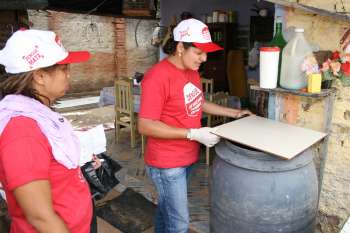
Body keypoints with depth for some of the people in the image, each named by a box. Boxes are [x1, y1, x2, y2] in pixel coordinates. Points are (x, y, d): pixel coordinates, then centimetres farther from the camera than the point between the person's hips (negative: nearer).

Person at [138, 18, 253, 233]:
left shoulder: (192, 71, 5)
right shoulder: (157, 77, -23)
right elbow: (145, 126, -25)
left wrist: (234, 113, 13)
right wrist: (193, 134, -26)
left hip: (187, 157, 8)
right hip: (167, 162, -8)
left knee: (167, 208, 26)